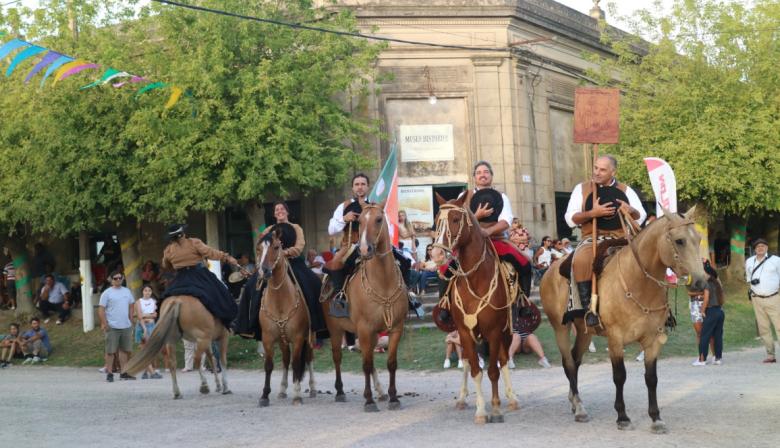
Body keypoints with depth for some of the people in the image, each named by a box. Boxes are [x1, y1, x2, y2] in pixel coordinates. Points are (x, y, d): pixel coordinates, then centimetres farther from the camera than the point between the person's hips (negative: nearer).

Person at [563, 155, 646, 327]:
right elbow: (570, 219, 1)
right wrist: (592, 213, -17)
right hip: (592, 240, -2)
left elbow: (641, 218, 12)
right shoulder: (582, 189, 7)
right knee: (581, 260, -36)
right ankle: (587, 308, -32)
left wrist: (632, 211, -13)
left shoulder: (626, 191, 11)